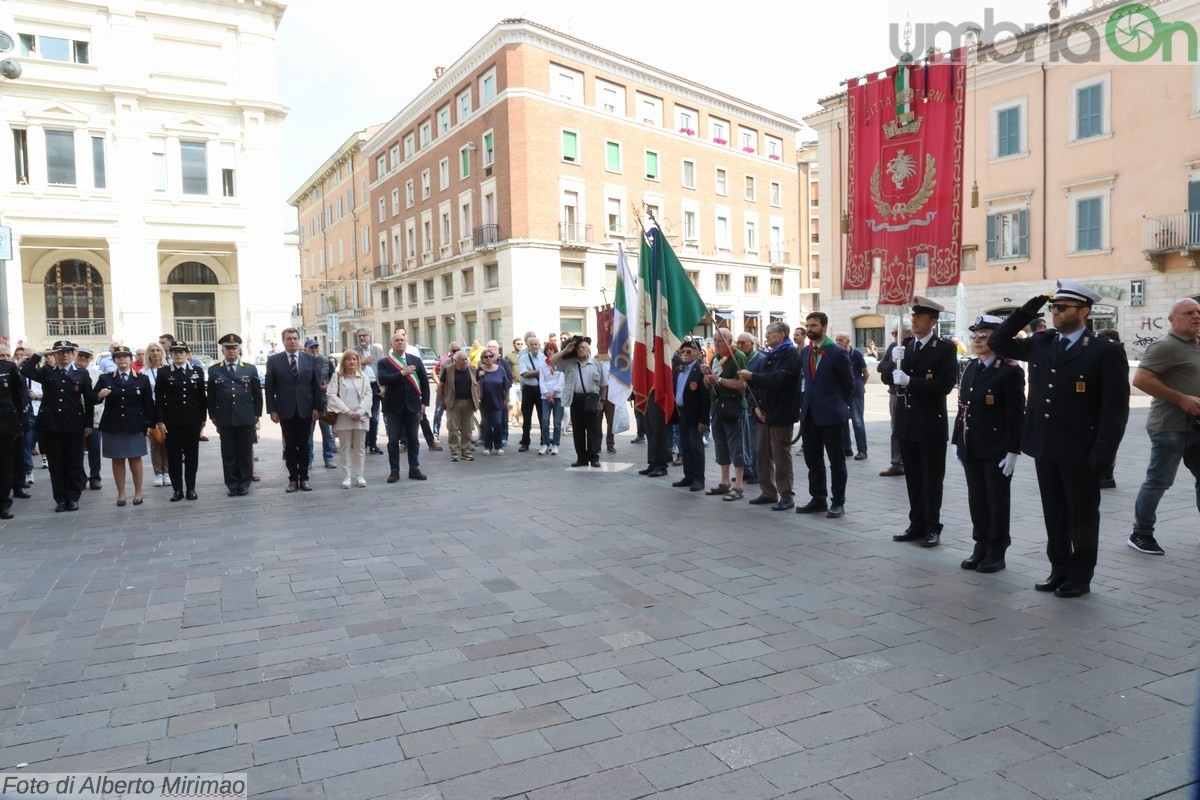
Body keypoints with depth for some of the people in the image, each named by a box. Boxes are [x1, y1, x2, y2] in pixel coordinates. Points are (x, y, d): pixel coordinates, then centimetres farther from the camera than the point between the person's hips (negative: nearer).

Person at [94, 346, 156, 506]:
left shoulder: (142, 378, 3)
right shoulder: (105, 378, 4)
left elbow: (149, 403, 2)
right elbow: (93, 400, -1)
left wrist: (150, 424, -2)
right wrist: (99, 395, -24)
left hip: (135, 426, -1)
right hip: (113, 426, 1)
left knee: (135, 459, 5)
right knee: (117, 460, 5)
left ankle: (138, 492, 15)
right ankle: (121, 493, 13)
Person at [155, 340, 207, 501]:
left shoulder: (197, 371, 6)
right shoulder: (163, 372, 1)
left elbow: (202, 396, 7)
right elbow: (159, 398, -1)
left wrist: (203, 418, 4)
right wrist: (160, 420, -7)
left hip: (193, 420, 1)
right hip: (172, 421, -1)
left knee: (192, 455, 6)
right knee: (174, 456, 2)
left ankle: (191, 488, 14)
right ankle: (177, 489, 10)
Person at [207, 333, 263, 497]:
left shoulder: (251, 369, 5)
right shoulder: (214, 370, 6)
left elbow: (257, 393, 7)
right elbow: (211, 396, 7)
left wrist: (257, 414, 3)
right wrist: (213, 416, 3)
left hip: (246, 418, 0)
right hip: (225, 419, 0)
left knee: (245, 452, 5)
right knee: (228, 453, 4)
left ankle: (244, 484, 15)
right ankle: (232, 485, 13)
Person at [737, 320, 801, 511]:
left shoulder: (790, 353, -9)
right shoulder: (770, 354, 18)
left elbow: (777, 379, -22)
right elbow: (760, 381, 13)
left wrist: (751, 376, -19)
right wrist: (757, 405, 0)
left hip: (781, 413, -8)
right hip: (765, 412, 8)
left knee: (781, 456, -4)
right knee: (764, 454, 11)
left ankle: (786, 497, 4)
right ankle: (768, 492, 21)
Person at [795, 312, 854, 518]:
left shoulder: (838, 353, -9)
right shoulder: (804, 352, 10)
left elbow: (849, 384, -2)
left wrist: (839, 405, 5)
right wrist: (805, 403, 10)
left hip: (831, 415, -6)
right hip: (809, 414, 6)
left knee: (836, 460, 3)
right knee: (812, 460, 12)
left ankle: (838, 502, 11)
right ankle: (818, 499, 22)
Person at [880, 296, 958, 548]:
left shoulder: (945, 348, -7)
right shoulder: (902, 345, 8)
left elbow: (946, 384, -18)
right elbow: (886, 376, 3)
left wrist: (909, 382, -24)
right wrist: (893, 361, -17)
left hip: (931, 424, -5)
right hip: (906, 422, 5)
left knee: (932, 479, 4)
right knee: (913, 478, 13)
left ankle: (932, 528, 13)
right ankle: (916, 524, 22)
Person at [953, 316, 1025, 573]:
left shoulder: (1010, 371, -11)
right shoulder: (969, 367, 10)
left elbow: (1016, 414, -13)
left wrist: (1013, 450, -16)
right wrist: (957, 440, 12)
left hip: (997, 450, -6)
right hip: (971, 448, 6)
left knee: (998, 501, 5)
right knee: (976, 499, 12)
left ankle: (996, 553, 16)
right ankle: (981, 548, 23)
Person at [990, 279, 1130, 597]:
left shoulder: (1105, 351, -8)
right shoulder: (1041, 344, 8)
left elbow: (1116, 408, -10)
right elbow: (999, 343, 18)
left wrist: (1103, 452, -16)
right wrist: (1026, 311, 5)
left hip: (1080, 451, -5)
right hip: (1045, 448, 5)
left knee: (1082, 515, 7)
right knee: (1054, 513, 13)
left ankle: (1080, 577, 19)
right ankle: (1059, 570, 25)